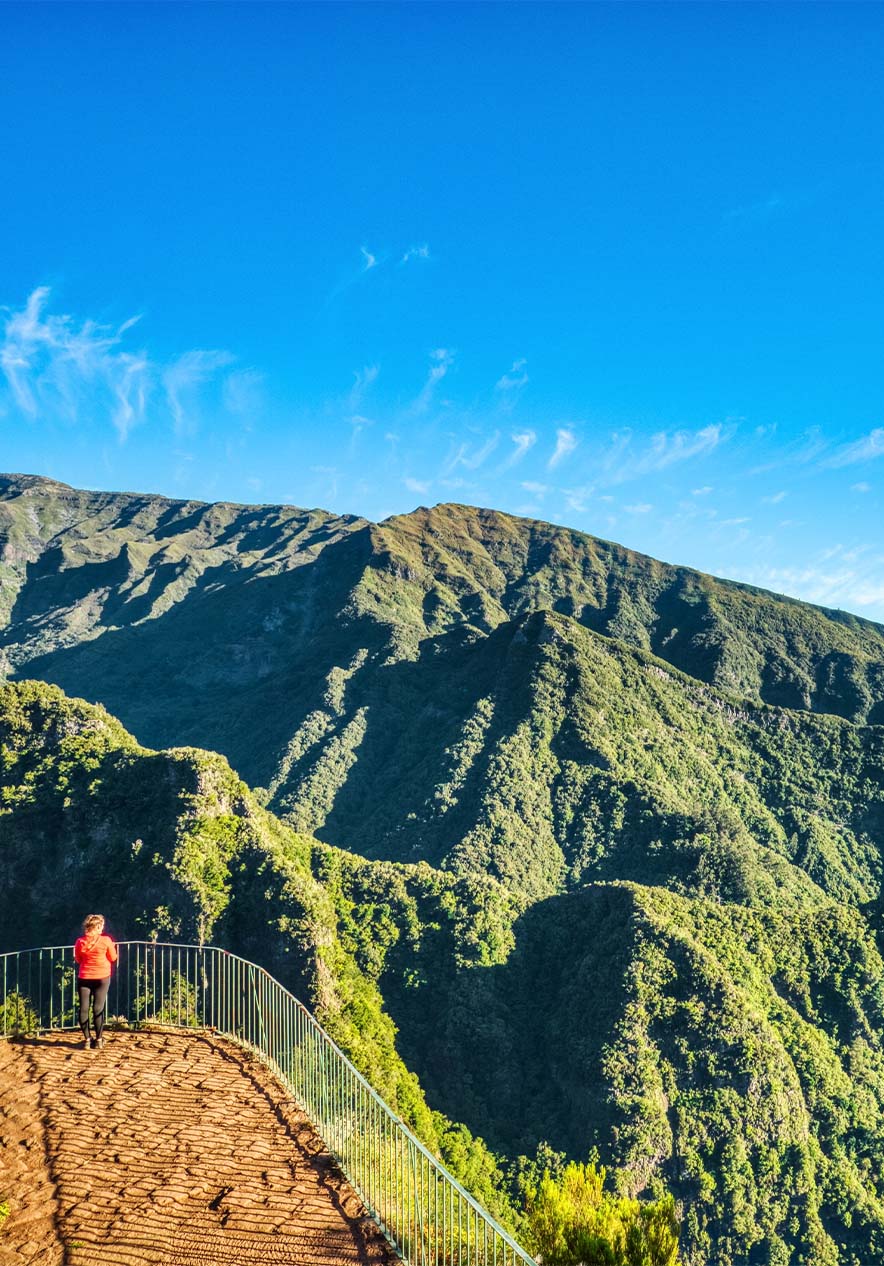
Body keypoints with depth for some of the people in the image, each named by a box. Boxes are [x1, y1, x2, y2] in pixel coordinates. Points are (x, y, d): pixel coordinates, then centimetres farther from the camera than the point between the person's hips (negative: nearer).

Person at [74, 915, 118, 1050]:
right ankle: (99, 1040, 6)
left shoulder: (80, 941, -4)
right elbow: (113, 958, 1)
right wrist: (112, 947, 17)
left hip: (84, 978, 1)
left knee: (84, 1009, 5)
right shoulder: (106, 940, -10)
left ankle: (87, 1039, 7)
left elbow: (78, 960, 9)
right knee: (98, 1009, 3)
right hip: (102, 978, -1)